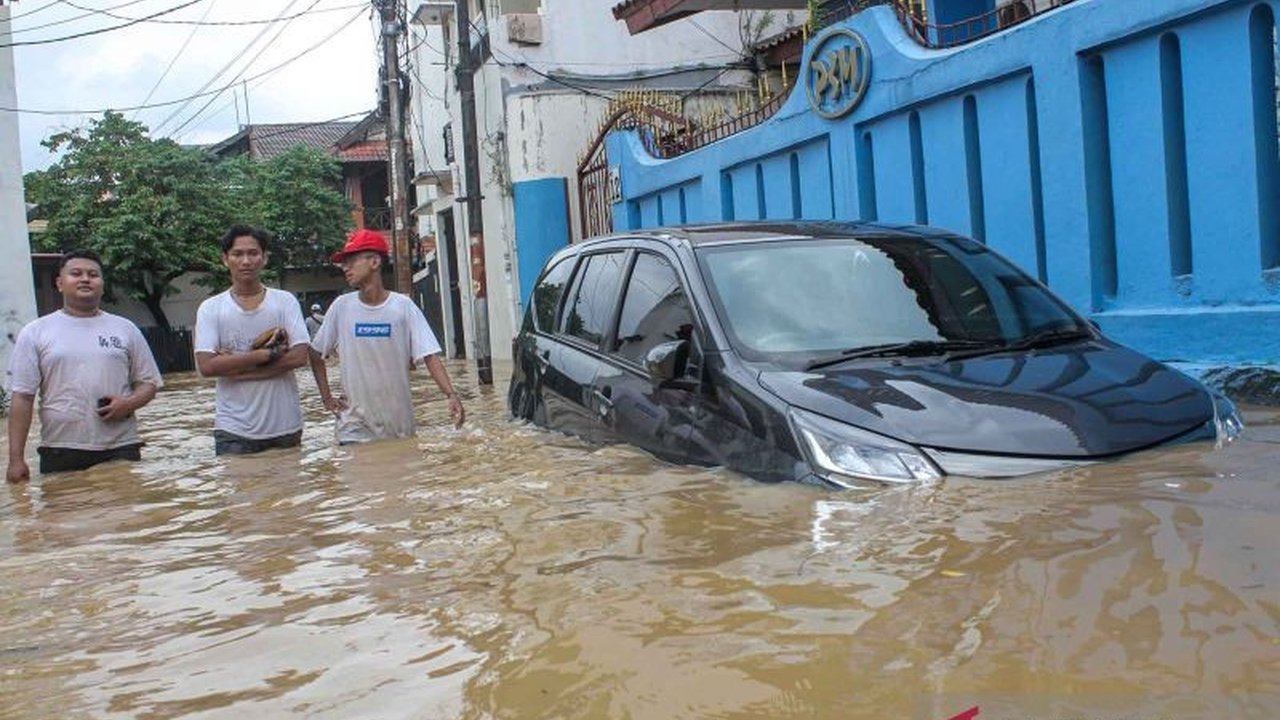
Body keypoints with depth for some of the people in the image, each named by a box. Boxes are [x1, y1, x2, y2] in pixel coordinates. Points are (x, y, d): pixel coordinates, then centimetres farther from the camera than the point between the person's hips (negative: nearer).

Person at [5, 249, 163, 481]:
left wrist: (129, 404, -11)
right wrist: (16, 458, -3)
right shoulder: (36, 332, 6)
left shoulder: (126, 329, 10)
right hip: (60, 453, -1)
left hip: (120, 451, 1)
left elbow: (148, 383, 12)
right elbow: (22, 397, 3)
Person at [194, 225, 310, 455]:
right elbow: (206, 366, -9)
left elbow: (299, 357, -9)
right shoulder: (210, 308, 2)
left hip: (285, 426, 1)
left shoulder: (285, 301, 2)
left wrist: (235, 367, -12)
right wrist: (268, 354, -14)